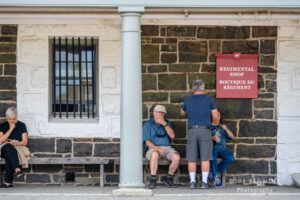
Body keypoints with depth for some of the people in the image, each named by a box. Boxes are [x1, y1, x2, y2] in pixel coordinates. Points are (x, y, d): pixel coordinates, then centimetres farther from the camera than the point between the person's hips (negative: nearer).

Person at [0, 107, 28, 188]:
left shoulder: (21, 125, 14)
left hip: (18, 147, 0)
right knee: (9, 146, -39)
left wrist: (16, 143, -13)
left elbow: (24, 142, 8)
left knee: (8, 155, -38)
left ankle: (8, 182, -45)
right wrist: (10, 129, -1)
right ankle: (17, 169, -58)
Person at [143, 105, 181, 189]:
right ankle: (153, 180, -35)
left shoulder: (167, 123, 12)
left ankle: (169, 179, -7)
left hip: (166, 148, 3)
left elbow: (172, 135, -2)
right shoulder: (147, 124, 1)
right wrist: (158, 149, -22)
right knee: (155, 154, -40)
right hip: (153, 148, -3)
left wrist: (165, 124, -14)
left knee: (176, 157, -27)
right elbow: (147, 141, -7)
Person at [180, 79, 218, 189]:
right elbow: (215, 115, 5)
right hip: (205, 130, -2)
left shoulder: (188, 100, 7)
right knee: (205, 158, 0)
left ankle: (192, 182, 3)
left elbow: (182, 113, 25)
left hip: (192, 130, 2)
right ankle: (204, 182, -4)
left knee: (192, 159, 4)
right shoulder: (209, 100, 1)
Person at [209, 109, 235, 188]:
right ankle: (216, 178, -27)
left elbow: (232, 137, 12)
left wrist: (226, 129, -6)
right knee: (212, 157, -38)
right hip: (211, 147, -3)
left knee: (231, 158, -28)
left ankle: (213, 172, -15)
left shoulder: (222, 127, 24)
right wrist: (212, 138, -16)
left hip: (222, 148, 3)